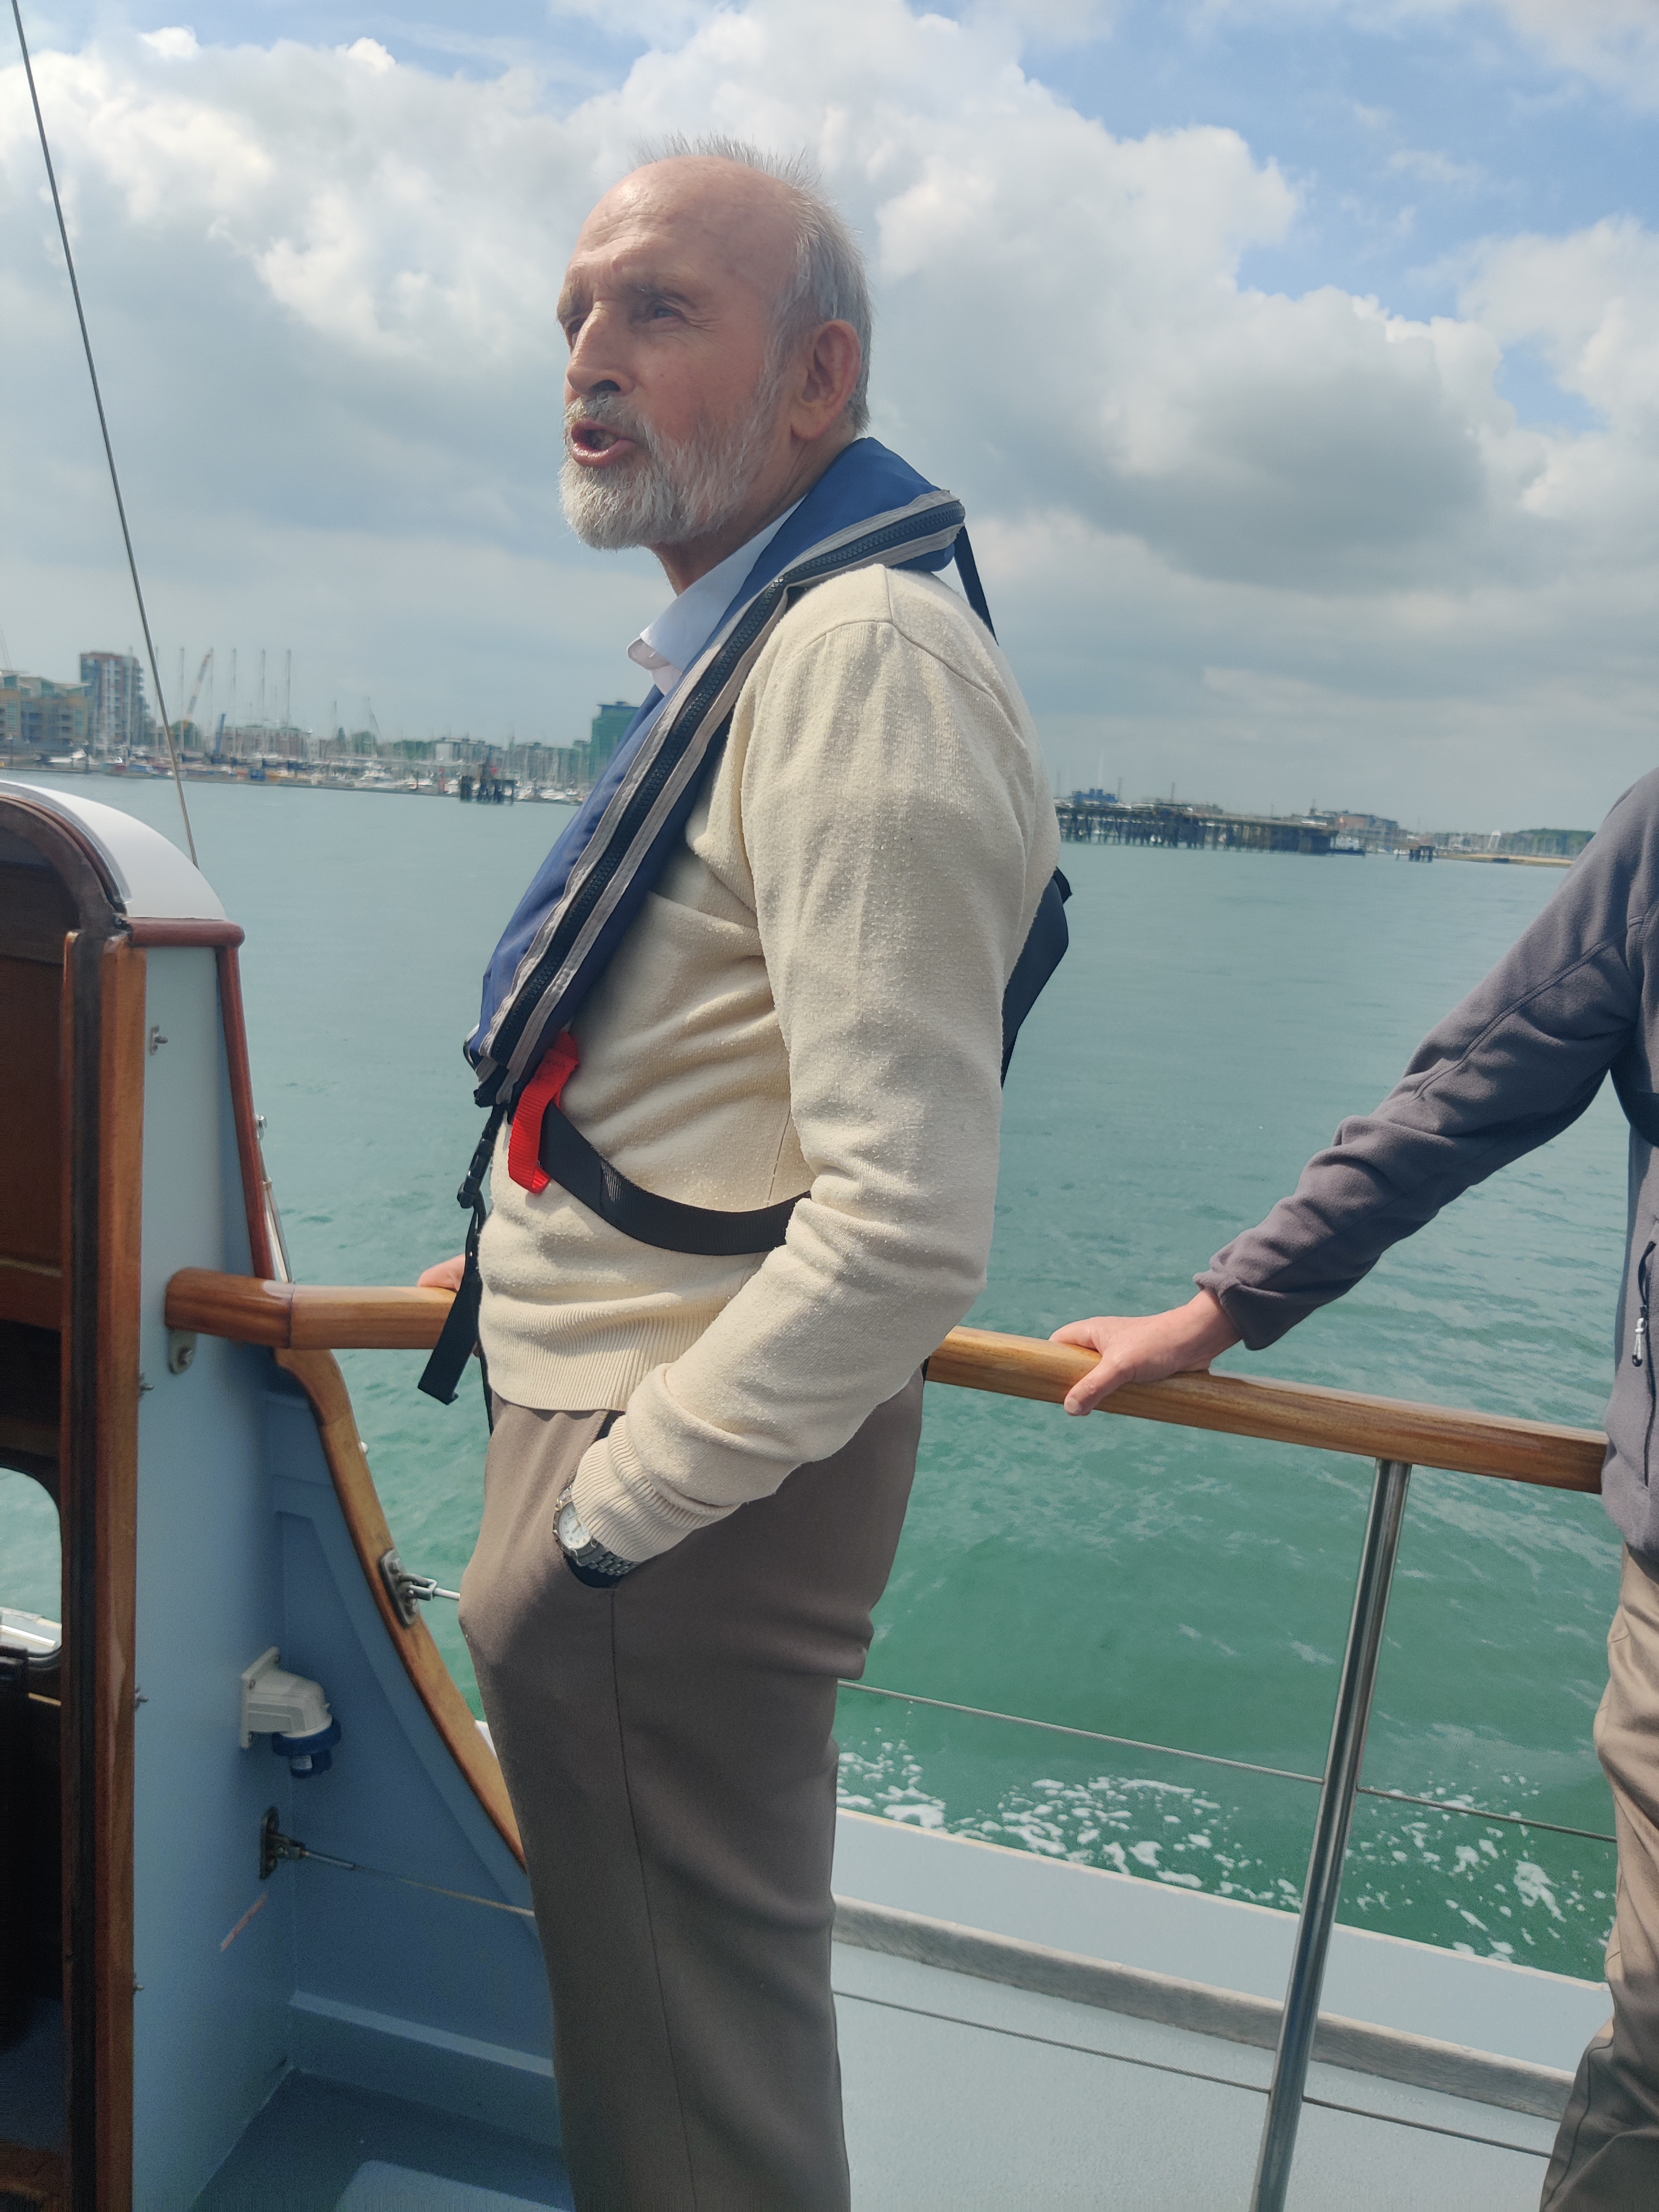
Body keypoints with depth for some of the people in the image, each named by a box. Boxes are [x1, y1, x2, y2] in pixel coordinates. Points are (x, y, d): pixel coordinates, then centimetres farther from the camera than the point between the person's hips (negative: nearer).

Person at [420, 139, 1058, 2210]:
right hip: (616, 1408, 10)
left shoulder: (863, 656, -19)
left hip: (681, 1470, -10)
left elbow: (908, 1229, -27)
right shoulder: (738, 642, 14)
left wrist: (610, 1509, -18)